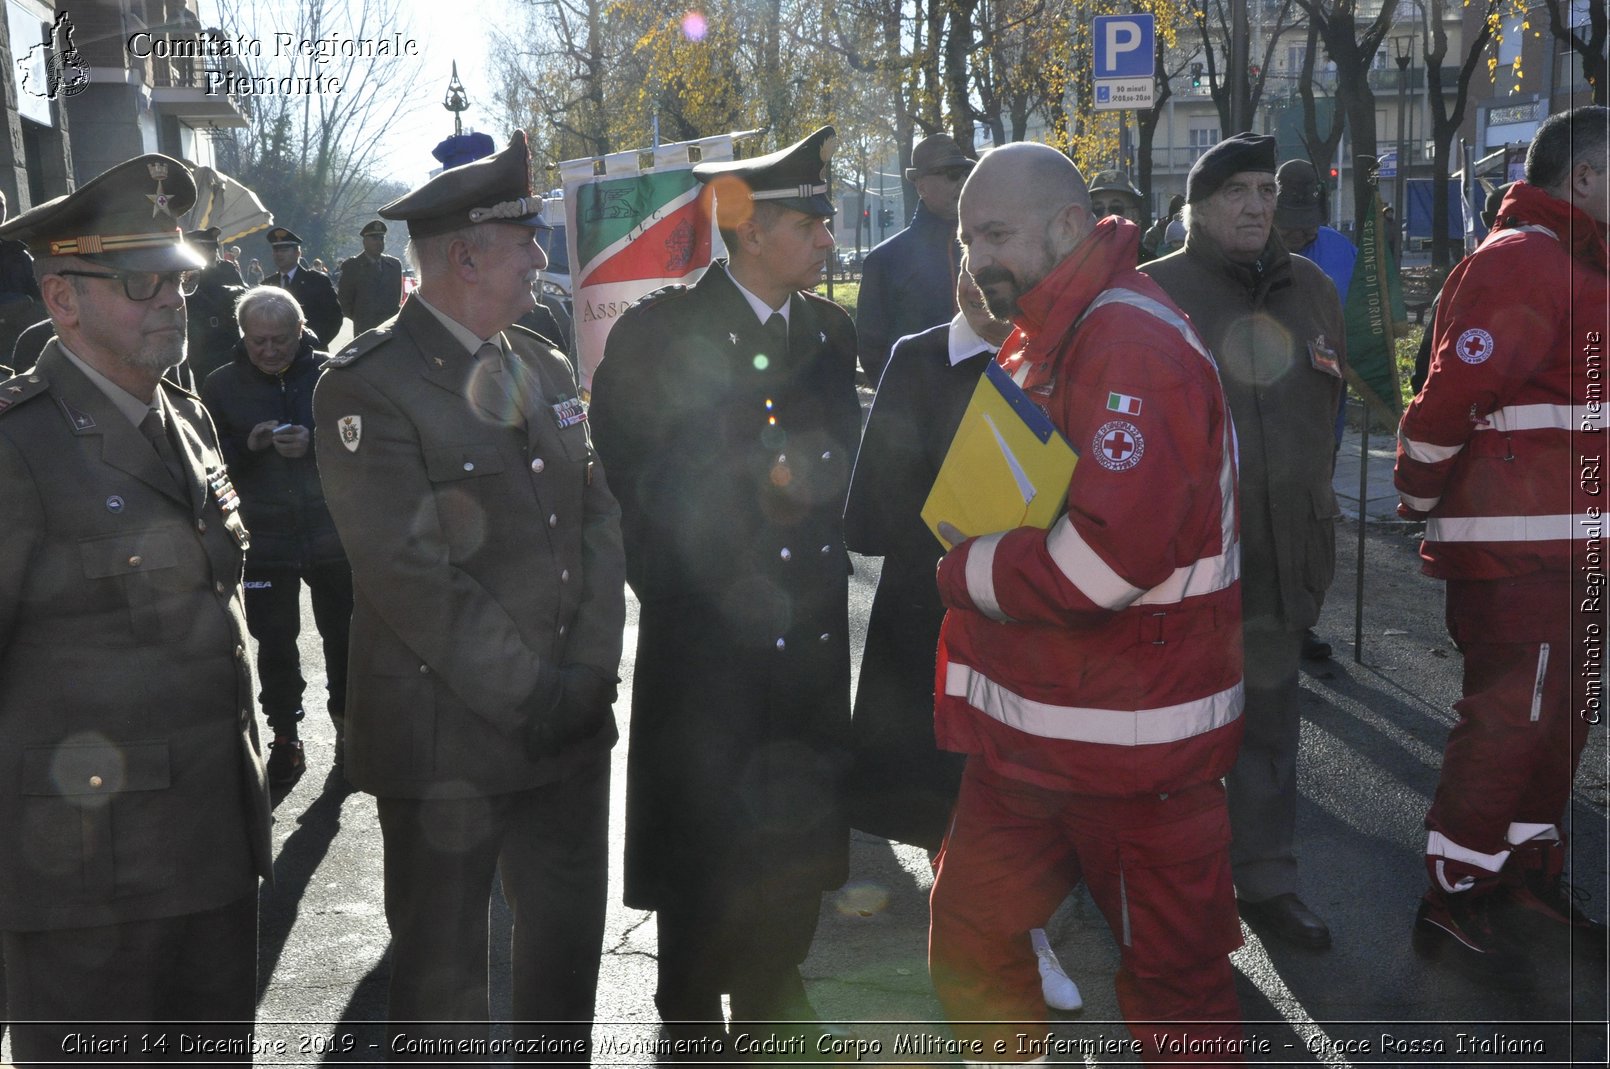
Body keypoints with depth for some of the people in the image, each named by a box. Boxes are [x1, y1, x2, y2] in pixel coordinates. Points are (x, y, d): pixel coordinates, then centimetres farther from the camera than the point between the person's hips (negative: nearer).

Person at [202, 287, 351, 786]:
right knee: (275, 642, 6)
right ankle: (285, 738, 21)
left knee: (341, 636, 11)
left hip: (332, 534, 0)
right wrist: (247, 445, -18)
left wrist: (316, 443, -22)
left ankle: (347, 726, 31)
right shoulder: (221, 385, 0)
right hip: (263, 539, 1)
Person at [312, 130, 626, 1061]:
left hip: (572, 728, 6)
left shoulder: (547, 370, 10)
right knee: (444, 967, 11)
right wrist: (528, 694, -17)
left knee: (570, 940, 19)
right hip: (446, 739, -6)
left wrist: (589, 670, -5)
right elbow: (412, 574, -19)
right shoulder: (370, 385, -13)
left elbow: (600, 519, 7)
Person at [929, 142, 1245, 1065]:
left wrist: (967, 572, -14)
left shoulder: (1134, 342, -19)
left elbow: (1111, 555, -30)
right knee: (971, 951, 18)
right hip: (1023, 729, 9)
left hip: (1133, 747, -9)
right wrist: (972, 544, 2)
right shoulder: (1038, 341, 13)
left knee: (1172, 984, 9)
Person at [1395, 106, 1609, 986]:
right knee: (1508, 723, -3)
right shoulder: (1521, 262, -16)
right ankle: (1453, 904, 9)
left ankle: (1529, 877, 30)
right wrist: (1421, 504, -10)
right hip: (1516, 551, -10)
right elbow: (1450, 398, -21)